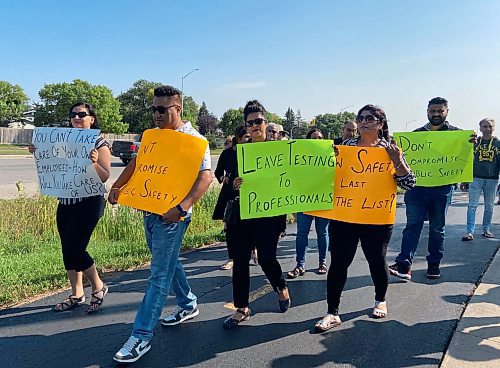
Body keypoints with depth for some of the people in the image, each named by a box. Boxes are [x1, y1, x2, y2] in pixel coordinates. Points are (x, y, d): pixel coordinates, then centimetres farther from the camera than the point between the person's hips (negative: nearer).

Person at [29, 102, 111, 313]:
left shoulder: (100, 144, -6)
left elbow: (104, 177, -11)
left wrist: (94, 163, -29)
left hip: (89, 202, -6)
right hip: (65, 202, 7)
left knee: (74, 248, -10)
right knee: (67, 249, 9)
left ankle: (98, 287, 12)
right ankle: (77, 295, 23)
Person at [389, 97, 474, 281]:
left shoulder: (456, 133, 7)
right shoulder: (417, 133, 12)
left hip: (442, 188, 0)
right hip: (417, 186, 1)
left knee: (437, 228, 9)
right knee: (413, 224, -5)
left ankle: (434, 265, 21)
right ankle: (404, 265, -9)